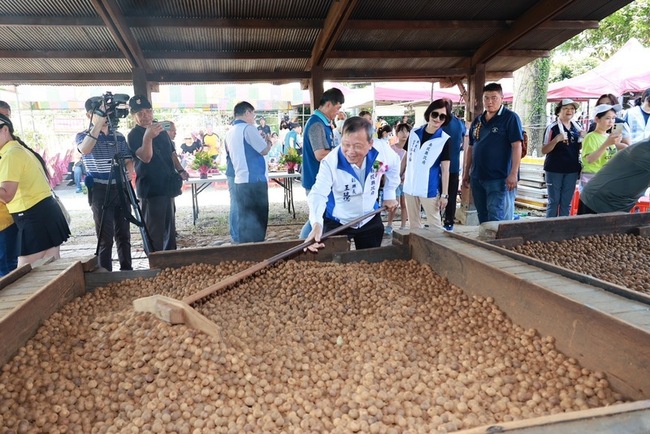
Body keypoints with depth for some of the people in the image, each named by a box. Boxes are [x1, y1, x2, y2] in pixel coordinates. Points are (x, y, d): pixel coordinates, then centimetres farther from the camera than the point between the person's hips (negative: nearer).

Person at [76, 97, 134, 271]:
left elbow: (128, 159, 14)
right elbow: (85, 149, -24)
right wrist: (99, 123, -27)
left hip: (121, 189, 4)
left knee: (124, 234, 10)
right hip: (101, 191, -4)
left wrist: (128, 175, -7)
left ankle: (127, 271, 21)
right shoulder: (83, 136, -1)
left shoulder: (118, 136, 11)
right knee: (105, 238, -1)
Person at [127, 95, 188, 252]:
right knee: (155, 231, -7)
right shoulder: (134, 135, -11)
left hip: (167, 186, 8)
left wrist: (180, 170, 5)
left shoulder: (161, 130, 11)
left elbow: (171, 153, 20)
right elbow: (146, 157, -26)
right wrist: (147, 137, -42)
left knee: (170, 228, 17)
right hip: (151, 189, -7)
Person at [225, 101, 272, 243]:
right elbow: (264, 150, -9)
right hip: (254, 181, -8)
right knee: (258, 223, -1)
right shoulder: (248, 128, -10)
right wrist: (268, 142, 11)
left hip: (239, 182, 8)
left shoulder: (230, 132, 14)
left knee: (244, 222, 11)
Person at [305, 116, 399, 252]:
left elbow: (393, 166, 6)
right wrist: (317, 224, -54)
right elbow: (318, 194, -36)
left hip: (370, 220, 3)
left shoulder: (383, 152, -18)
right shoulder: (330, 162, -29)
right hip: (337, 224, -3)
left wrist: (390, 195, 6)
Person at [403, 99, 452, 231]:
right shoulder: (414, 133, 4)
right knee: (413, 222, 15)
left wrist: (444, 194, -10)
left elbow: (445, 169, -8)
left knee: (434, 223, 1)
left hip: (430, 188, -4)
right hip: (410, 186, 5)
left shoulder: (445, 140, -7)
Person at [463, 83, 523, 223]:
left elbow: (517, 146, -12)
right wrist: (466, 172, 16)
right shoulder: (478, 120, 13)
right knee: (482, 216, 14)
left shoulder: (510, 118, -5)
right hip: (477, 177, 6)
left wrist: (513, 173, -19)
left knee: (495, 217, -7)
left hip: (498, 178, -6)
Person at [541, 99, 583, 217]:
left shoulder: (577, 127, 9)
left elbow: (579, 147, 20)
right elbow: (544, 151, -10)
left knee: (566, 203, 10)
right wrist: (556, 139, -25)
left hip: (572, 170, 5)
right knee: (554, 201, 1)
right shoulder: (552, 128, -7)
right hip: (555, 169, -5)